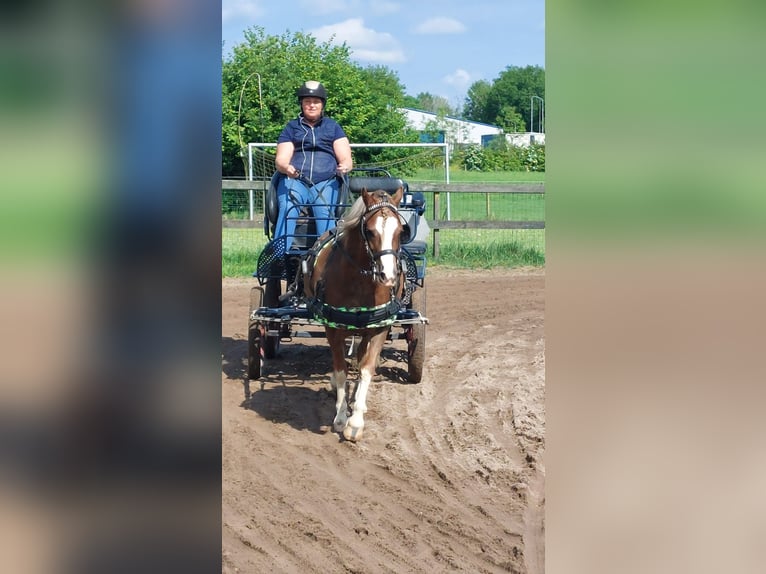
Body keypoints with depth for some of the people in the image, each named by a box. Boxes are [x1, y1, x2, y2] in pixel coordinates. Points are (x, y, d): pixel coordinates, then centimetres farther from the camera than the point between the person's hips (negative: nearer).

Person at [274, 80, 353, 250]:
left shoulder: (333, 127, 22)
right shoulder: (291, 127, 21)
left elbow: (346, 159, 13)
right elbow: (281, 159, 8)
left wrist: (344, 166, -13)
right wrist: (286, 167, -18)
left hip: (326, 181, 0)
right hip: (294, 179, 0)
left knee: (325, 211, -30)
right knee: (287, 209, -30)